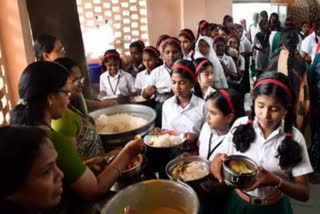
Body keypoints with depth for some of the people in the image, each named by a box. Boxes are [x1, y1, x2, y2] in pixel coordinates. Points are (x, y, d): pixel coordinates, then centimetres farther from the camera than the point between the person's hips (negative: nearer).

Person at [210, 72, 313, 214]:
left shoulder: (294, 138, -14)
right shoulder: (241, 125, -12)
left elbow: (304, 193, -10)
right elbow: (219, 156, -6)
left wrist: (276, 182, -29)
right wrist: (218, 162, -29)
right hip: (238, 202, 1)